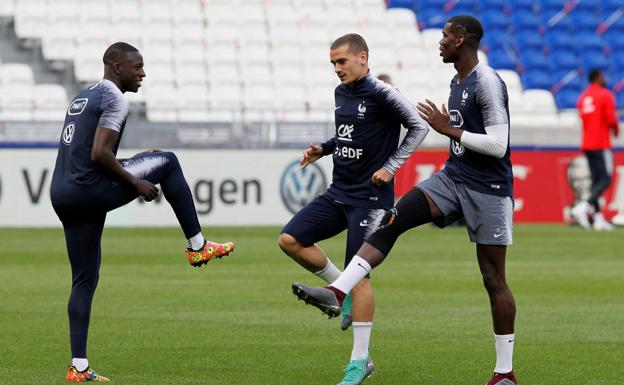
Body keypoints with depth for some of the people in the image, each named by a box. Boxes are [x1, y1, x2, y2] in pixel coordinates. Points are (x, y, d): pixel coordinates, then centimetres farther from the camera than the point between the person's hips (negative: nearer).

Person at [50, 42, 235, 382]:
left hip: (61, 195, 9)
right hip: (90, 190, -9)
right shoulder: (115, 100, -8)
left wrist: (127, 173, 24)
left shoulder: (83, 98, 22)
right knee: (166, 161, 6)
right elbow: (99, 154, -18)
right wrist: (136, 182, -7)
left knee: (85, 280, 11)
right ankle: (197, 246, 10)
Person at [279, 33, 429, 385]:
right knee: (290, 240, -4)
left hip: (369, 197, -8)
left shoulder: (381, 94, -13)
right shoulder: (341, 93, 10)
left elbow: (419, 127, -9)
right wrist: (323, 149, 8)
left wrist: (391, 166, -14)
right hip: (338, 193, 8)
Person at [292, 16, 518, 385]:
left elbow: (498, 145, -21)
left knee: (493, 279, -2)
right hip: (453, 178, 8)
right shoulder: (458, 81, 12)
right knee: (393, 219, -11)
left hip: (488, 189, -8)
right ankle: (337, 292, -22)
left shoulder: (488, 84, -16)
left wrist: (450, 130, -20)